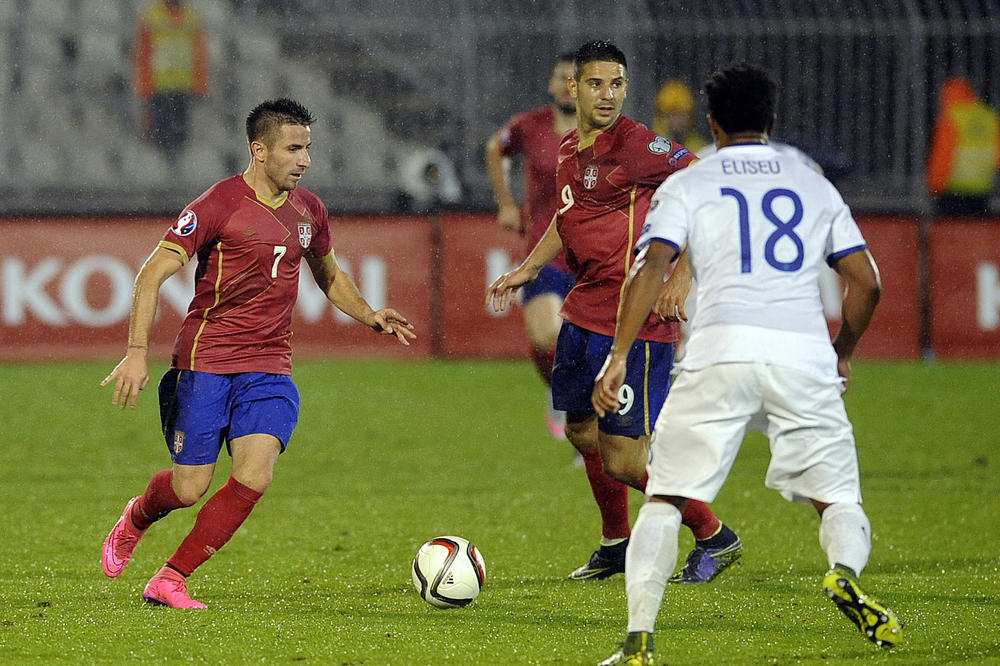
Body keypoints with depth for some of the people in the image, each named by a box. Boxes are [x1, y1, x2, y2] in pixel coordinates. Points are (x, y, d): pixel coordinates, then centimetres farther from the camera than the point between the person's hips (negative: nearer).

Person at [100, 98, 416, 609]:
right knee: (189, 487, -2)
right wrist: (137, 353, -21)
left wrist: (369, 316, 10)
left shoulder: (308, 210, 9)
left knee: (255, 476, -16)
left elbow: (328, 274, 28)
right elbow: (152, 274, -12)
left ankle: (170, 580, -5)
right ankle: (135, 519, 35)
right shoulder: (218, 205, -11)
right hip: (205, 361, -4)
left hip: (269, 366, 5)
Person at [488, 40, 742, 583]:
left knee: (623, 461, -9)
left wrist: (683, 276, -24)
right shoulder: (568, 149, 11)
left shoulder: (636, 145, -16)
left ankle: (714, 538, 11)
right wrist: (527, 269, 25)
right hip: (583, 312, 9)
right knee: (583, 433, 20)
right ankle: (616, 546, 40)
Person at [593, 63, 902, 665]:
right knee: (838, 498, 9)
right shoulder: (813, 186, 20)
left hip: (722, 349, -1)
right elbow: (866, 282, 17)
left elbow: (651, 267, -2)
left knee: (665, 500, 7)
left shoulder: (687, 186, 13)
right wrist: (843, 355, 31)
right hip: (805, 352, 1)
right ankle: (846, 574, -25)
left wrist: (618, 356, -3)